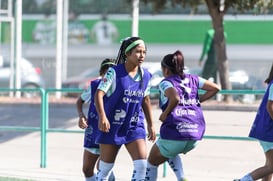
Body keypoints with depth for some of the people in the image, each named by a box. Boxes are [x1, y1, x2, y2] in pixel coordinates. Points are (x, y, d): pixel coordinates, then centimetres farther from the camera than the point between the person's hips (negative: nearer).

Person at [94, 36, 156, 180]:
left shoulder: (145, 75, 3)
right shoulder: (114, 72, -11)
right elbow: (99, 94, -18)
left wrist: (151, 125, 18)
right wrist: (102, 116, -33)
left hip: (134, 126, 4)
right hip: (112, 126, -3)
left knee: (142, 164, -12)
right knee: (105, 168, 5)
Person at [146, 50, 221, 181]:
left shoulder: (165, 83, -2)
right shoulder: (192, 79, 14)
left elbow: (175, 97, -24)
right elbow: (215, 88, 15)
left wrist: (165, 114, -10)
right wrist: (197, 100, 17)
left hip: (174, 134, -6)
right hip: (196, 136, 6)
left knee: (152, 162, 19)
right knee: (170, 152, 36)